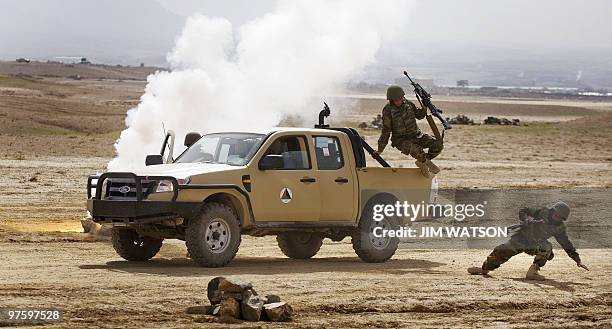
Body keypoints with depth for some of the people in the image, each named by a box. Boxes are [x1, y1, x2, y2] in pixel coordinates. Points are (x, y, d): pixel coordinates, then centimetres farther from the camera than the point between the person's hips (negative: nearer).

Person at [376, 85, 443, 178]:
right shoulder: (388, 110, -11)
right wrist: (379, 150, -4)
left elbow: (419, 115, 16)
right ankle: (426, 162, -7)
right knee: (415, 150, -38)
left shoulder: (408, 104, 2)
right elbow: (386, 131, -5)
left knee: (438, 145, -15)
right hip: (401, 140, -5)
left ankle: (422, 162, 5)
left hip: (415, 136, 5)